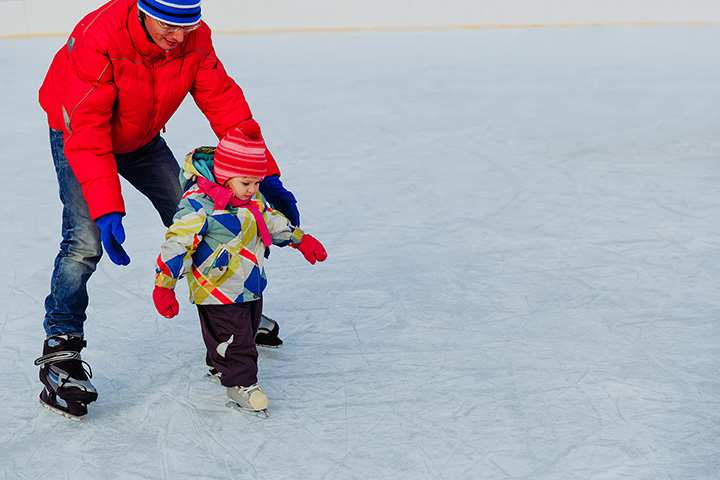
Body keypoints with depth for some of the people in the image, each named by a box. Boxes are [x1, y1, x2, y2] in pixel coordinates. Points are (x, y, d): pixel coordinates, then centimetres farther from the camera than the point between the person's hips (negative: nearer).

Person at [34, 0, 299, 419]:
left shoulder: (195, 38, -22)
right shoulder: (97, 39, -37)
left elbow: (224, 102, -18)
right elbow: (87, 133, -38)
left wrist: (266, 176, -22)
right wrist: (106, 209, -45)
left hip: (143, 138, 5)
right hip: (78, 134, -5)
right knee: (86, 241, -21)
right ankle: (60, 346, -10)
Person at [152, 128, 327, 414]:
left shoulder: (252, 198, 1)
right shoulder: (198, 203, -25)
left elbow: (270, 220, 21)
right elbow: (177, 243, -24)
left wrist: (300, 240, 24)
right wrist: (164, 286, -24)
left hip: (251, 287, 9)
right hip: (218, 291, -9)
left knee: (247, 331, 22)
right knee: (232, 338, -2)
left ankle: (220, 366, 42)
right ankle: (239, 382, 15)